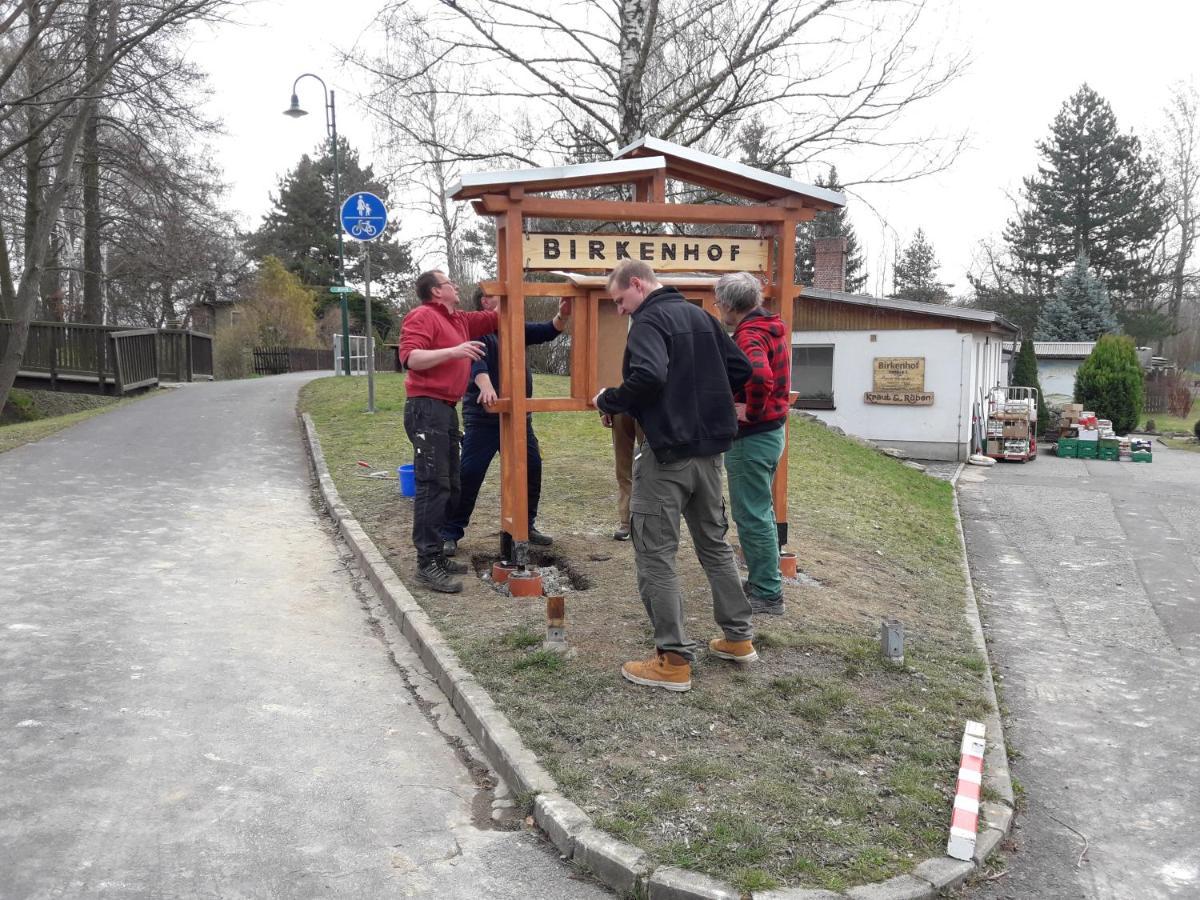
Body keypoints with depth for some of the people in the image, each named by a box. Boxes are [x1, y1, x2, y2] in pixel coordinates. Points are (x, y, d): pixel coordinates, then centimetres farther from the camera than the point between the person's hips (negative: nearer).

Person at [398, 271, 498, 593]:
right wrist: (452, 351, -25)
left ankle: (436, 554, 18)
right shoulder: (422, 316, -7)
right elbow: (410, 357, -20)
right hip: (427, 408, -10)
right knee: (433, 485, -12)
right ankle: (427, 563, -11)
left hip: (447, 409, 10)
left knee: (449, 486, 11)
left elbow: (495, 317, 28)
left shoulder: (460, 320, 19)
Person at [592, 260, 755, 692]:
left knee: (655, 554, 0)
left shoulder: (650, 320, -12)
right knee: (714, 542, 20)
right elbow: (741, 369, 13)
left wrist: (608, 401, -13)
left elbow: (648, 377, -29)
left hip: (667, 452, -8)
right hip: (709, 449, 8)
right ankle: (738, 637, 29)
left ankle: (673, 660, 2)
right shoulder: (700, 316, 13)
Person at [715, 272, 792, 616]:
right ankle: (764, 582, 30)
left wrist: (751, 411, -24)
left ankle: (768, 595, 7)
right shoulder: (773, 329, 12)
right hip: (772, 431, 10)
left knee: (751, 516, -1)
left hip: (751, 437, -10)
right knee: (761, 511, 19)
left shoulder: (748, 335, -20)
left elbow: (760, 377, -39)